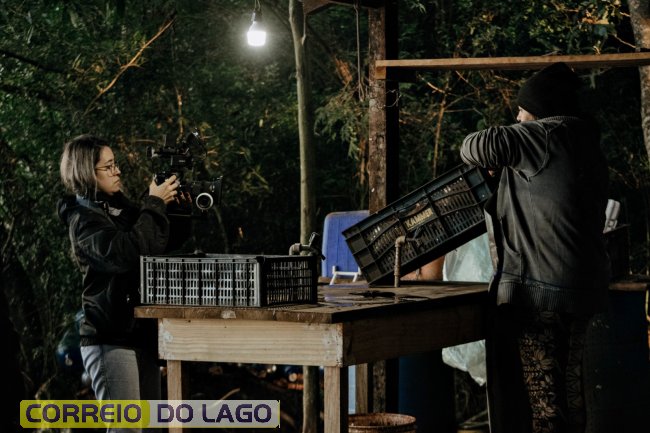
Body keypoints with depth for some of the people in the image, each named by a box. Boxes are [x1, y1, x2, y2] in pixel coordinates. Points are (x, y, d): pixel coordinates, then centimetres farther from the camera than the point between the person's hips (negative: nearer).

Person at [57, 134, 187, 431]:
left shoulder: (121, 206, 12)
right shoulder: (84, 218, -10)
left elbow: (162, 245, 21)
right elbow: (125, 253, -27)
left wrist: (170, 207, 4)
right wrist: (154, 204, -18)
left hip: (143, 331, 8)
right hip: (111, 338, -8)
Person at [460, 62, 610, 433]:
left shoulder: (548, 137, -11)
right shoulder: (588, 149, 17)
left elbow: (480, 147, -17)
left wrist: (492, 161, 5)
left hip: (539, 289, -9)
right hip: (582, 289, 9)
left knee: (536, 395, -6)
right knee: (568, 392, 15)